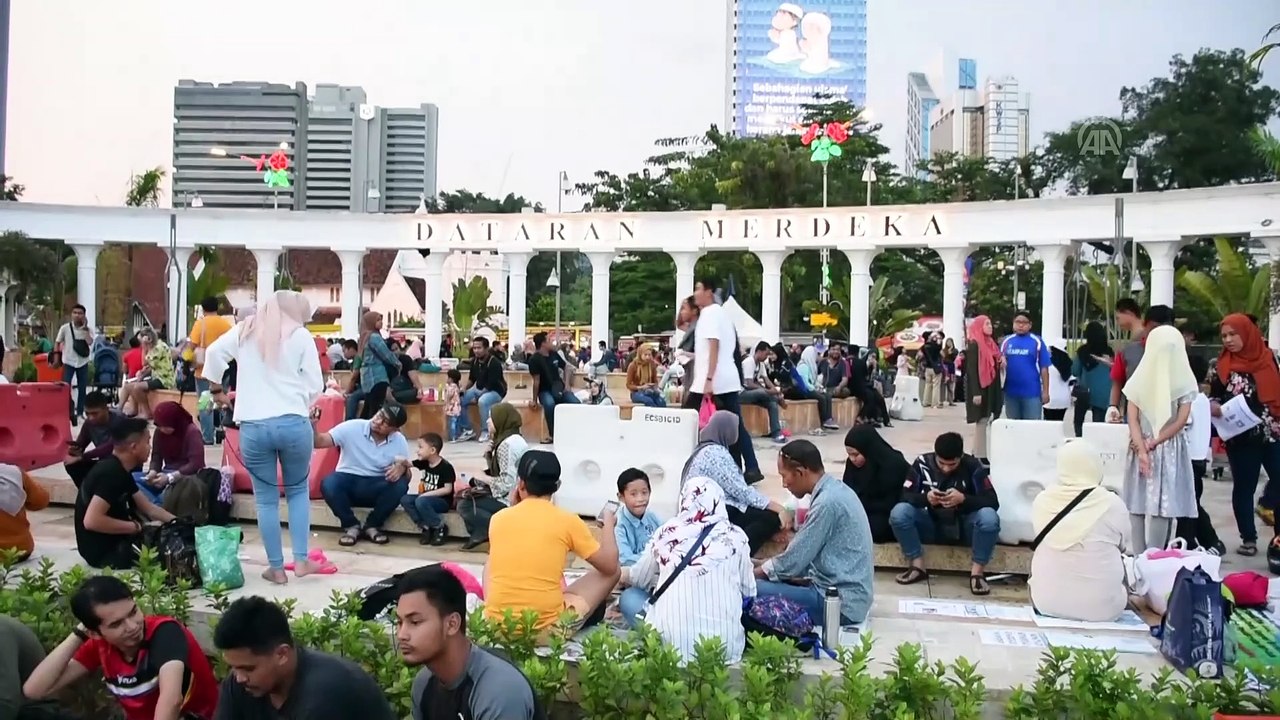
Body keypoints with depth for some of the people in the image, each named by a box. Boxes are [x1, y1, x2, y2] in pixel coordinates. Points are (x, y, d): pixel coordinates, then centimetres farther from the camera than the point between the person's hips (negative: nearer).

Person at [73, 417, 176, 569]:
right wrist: (136, 527, -21)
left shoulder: (120, 470, 6)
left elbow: (148, 508, 13)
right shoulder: (111, 473, -23)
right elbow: (91, 521, -32)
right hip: (102, 551, -9)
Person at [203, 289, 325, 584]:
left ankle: (276, 567, 15)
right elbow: (315, 385, 1)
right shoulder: (300, 336, 3)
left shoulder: (245, 330, 10)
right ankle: (301, 560, 14)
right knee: (298, 490, 17)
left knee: (266, 499, 10)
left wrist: (215, 389, 16)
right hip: (293, 423, -1)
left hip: (253, 426, 1)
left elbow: (214, 352, 2)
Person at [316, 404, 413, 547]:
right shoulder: (352, 428, -11)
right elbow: (318, 442, -16)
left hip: (377, 486, 1)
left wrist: (402, 467, -27)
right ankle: (351, 526, -9)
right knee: (328, 484, -33)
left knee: (400, 485, -30)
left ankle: (372, 526, -8)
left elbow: (407, 475, -3)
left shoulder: (400, 442, -5)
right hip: (348, 482, -1)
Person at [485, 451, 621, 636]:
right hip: (548, 628, -3)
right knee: (614, 572, 15)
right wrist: (609, 524, 20)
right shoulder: (567, 520, -7)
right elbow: (610, 566, 3)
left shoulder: (498, 518, 2)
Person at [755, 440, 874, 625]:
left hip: (840, 602, -10)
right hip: (846, 592, 10)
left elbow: (793, 561, -17)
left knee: (751, 590, -17)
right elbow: (803, 553, 17)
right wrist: (765, 567, 10)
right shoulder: (834, 489, 8)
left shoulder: (827, 502, -21)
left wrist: (755, 573, -1)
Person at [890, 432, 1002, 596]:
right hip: (931, 525, 1)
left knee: (989, 517, -33)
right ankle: (918, 565, -11)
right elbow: (905, 495, -11)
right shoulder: (922, 463, -9)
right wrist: (925, 498, -32)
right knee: (899, 512, -27)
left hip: (963, 527, -1)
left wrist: (963, 499, -34)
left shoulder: (973, 466, -13)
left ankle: (977, 571, -16)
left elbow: (993, 502, -17)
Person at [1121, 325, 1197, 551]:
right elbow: (1181, 421, -7)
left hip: (1140, 448, 1)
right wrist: (1151, 445, -7)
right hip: (1169, 450, -1)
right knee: (1162, 507, -1)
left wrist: (1142, 449, -11)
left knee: (1138, 505, 4)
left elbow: (1132, 418, -7)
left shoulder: (1139, 379, -1)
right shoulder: (1185, 381, -3)